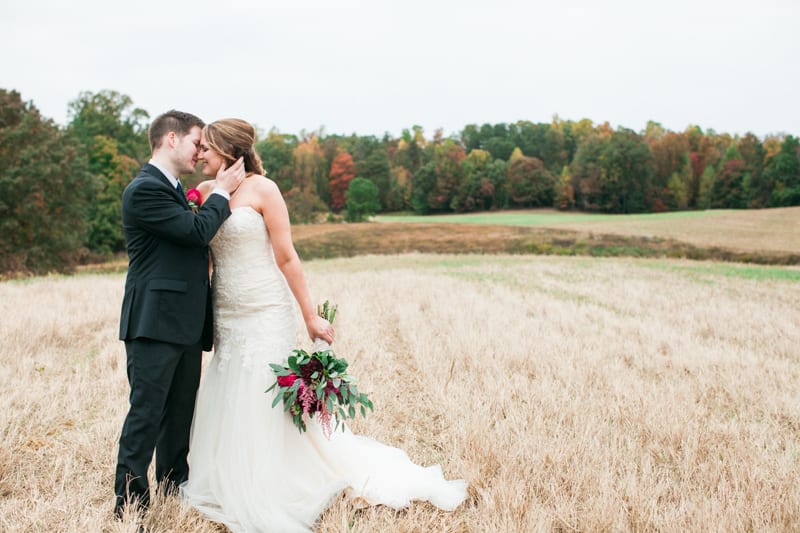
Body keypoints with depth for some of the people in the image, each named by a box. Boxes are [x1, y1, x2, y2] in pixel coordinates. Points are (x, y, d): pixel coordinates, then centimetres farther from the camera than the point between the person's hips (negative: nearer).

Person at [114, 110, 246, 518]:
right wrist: (222, 191, -4)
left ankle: (175, 489, 25)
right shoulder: (144, 189, -12)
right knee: (146, 413, -5)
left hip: (185, 325, 9)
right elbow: (197, 230, -18)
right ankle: (129, 503, 2)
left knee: (180, 414, 14)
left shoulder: (173, 190, 20)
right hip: (154, 324, -9)